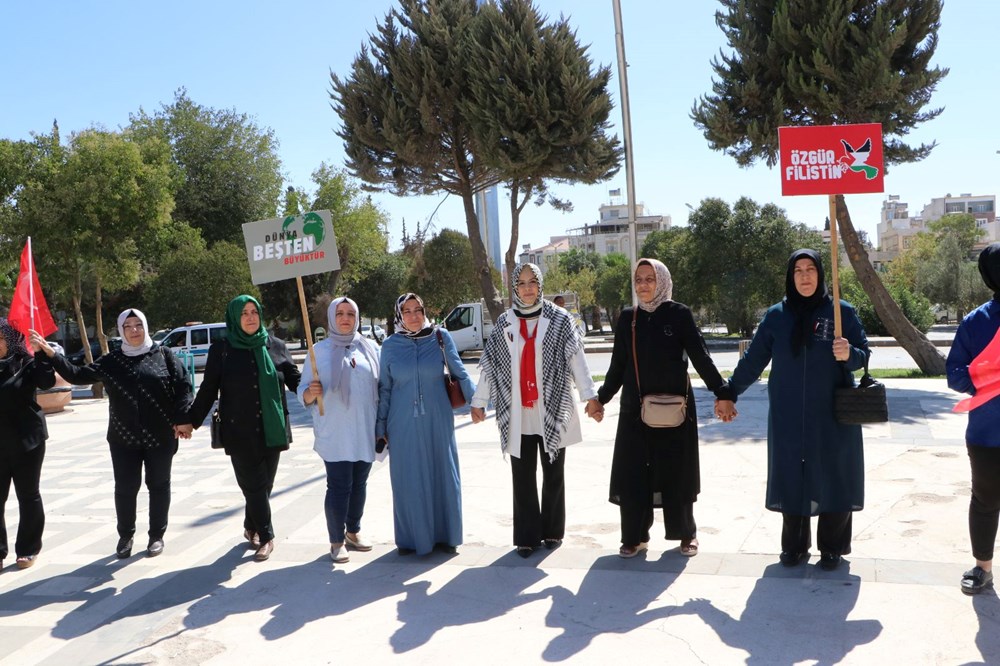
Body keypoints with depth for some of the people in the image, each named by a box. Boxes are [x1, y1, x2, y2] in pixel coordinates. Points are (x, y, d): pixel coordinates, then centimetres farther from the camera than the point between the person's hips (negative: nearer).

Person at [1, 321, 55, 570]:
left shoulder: (26, 362, -5)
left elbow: (47, 382, -21)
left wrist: (40, 353, -32)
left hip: (26, 440, -3)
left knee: (28, 496, 7)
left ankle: (27, 549, 17)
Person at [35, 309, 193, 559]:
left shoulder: (163, 355, -1)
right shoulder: (111, 361, 6)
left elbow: (183, 386, -4)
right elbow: (79, 375, 5)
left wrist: (183, 419, -13)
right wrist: (49, 352, -4)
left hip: (160, 436, -2)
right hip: (124, 437, 2)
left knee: (158, 485, 9)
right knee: (125, 488, 6)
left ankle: (157, 535, 23)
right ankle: (126, 535, 26)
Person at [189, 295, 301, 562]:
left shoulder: (275, 346, 4)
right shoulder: (221, 350, 1)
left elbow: (295, 379, 3)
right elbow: (208, 390, 4)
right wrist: (191, 420, 2)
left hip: (271, 428, 2)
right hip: (240, 432, -2)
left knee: (264, 483, 9)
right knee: (253, 484, -1)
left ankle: (252, 527, 31)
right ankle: (265, 536, 12)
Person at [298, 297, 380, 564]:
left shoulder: (370, 349, 6)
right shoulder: (320, 350, 1)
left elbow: (381, 387, 9)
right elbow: (303, 391, 0)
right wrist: (311, 393, -23)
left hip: (365, 432, 3)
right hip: (335, 433, -3)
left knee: (359, 484, 11)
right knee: (339, 486, -3)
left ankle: (353, 532, 28)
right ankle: (337, 541, 9)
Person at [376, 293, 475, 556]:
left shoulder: (441, 337, -1)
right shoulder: (390, 345, 1)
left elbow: (459, 373, 5)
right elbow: (384, 388, 6)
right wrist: (380, 427, 7)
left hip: (438, 421, 0)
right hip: (404, 424, 0)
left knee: (443, 475, 7)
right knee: (408, 480, 5)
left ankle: (445, 535, 22)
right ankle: (410, 538, 20)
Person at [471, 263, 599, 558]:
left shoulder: (559, 319, -1)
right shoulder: (504, 323, 6)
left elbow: (576, 358, -6)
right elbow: (489, 363, 8)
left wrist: (590, 396, -13)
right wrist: (478, 401, 8)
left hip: (553, 410, -1)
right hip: (518, 414, 1)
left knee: (553, 474, 10)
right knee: (523, 476, 4)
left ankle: (552, 530, 24)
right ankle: (527, 535, 13)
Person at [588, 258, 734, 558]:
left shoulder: (679, 314, -2)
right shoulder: (627, 318, 6)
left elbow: (700, 356, -5)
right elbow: (618, 365, 12)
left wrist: (722, 392, -12)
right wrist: (602, 397, 15)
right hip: (635, 409, 3)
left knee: (676, 472, 5)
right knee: (633, 473, 2)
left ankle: (686, 533, 23)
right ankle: (635, 536, 16)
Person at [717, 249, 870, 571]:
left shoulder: (842, 311, -1)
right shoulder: (776, 315, 3)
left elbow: (863, 353, 1)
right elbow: (753, 359, 7)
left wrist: (849, 354, -22)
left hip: (832, 415, -1)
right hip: (789, 416, 1)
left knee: (832, 477, 5)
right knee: (792, 476, 6)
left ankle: (832, 547, 21)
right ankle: (794, 544, 20)